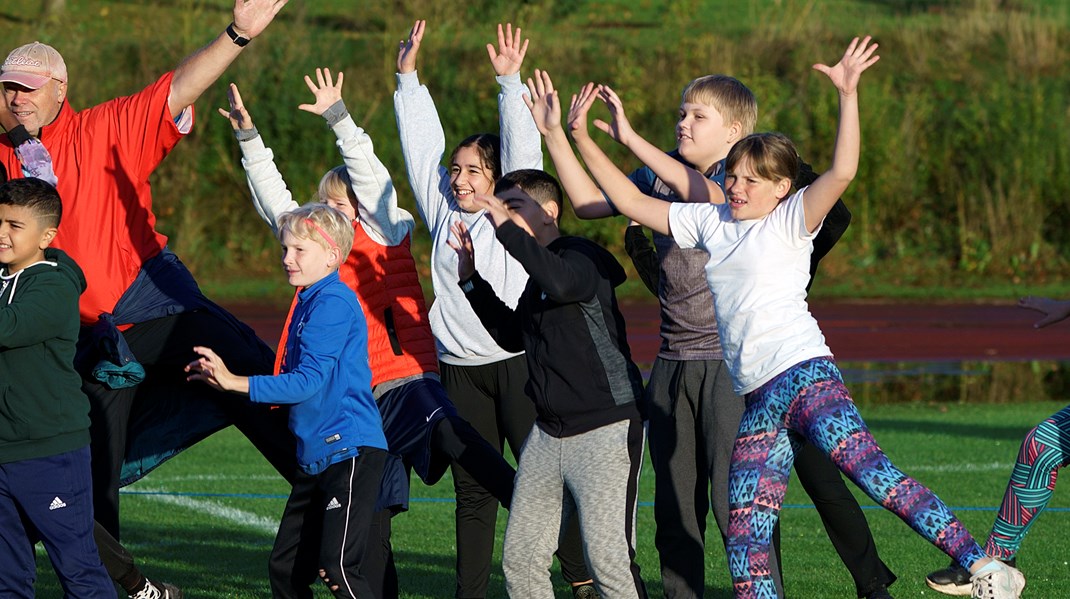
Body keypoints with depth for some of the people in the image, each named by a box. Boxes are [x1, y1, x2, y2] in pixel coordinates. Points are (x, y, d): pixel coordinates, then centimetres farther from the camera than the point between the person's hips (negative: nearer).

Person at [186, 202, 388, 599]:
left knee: (336, 566, -17)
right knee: (285, 567, 10)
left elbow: (309, 381, -19)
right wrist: (225, 380, 16)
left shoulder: (334, 302, -13)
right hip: (316, 456, 10)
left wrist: (235, 383, -18)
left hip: (350, 450, -10)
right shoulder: (307, 302, 16)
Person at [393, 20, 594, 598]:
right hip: (460, 370, 5)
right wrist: (408, 78, 11)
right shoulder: (443, 215, 13)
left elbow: (522, 149, -8)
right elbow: (421, 146, 14)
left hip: (517, 360, -5)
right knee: (472, 487, 6)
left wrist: (510, 81, -16)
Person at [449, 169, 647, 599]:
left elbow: (561, 282, -35)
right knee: (520, 559, 7)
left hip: (606, 429, -9)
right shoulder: (536, 276, 16)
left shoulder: (581, 256, -11)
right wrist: (470, 277, 20)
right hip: (549, 431, 9)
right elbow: (513, 335, 28)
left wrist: (506, 227, -28)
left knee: (608, 559, -16)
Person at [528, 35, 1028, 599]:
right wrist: (581, 139, 23)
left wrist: (848, 95, -20)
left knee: (870, 470, -25)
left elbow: (841, 172, -11)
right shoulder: (710, 222, 22)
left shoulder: (789, 220, 5)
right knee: (744, 534, 1)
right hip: (758, 400, 7)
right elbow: (633, 203, 27)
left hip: (802, 374, -7)